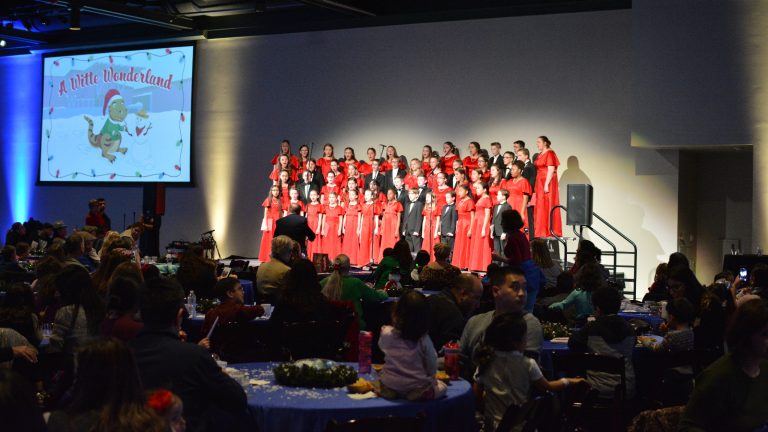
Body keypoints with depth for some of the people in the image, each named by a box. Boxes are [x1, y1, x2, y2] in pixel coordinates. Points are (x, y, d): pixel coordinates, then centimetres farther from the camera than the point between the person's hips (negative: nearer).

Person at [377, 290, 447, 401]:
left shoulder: (386, 333, -12)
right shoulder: (424, 340, -16)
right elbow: (432, 369, -7)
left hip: (390, 386, 3)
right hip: (418, 387, -3)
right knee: (442, 386, 25)